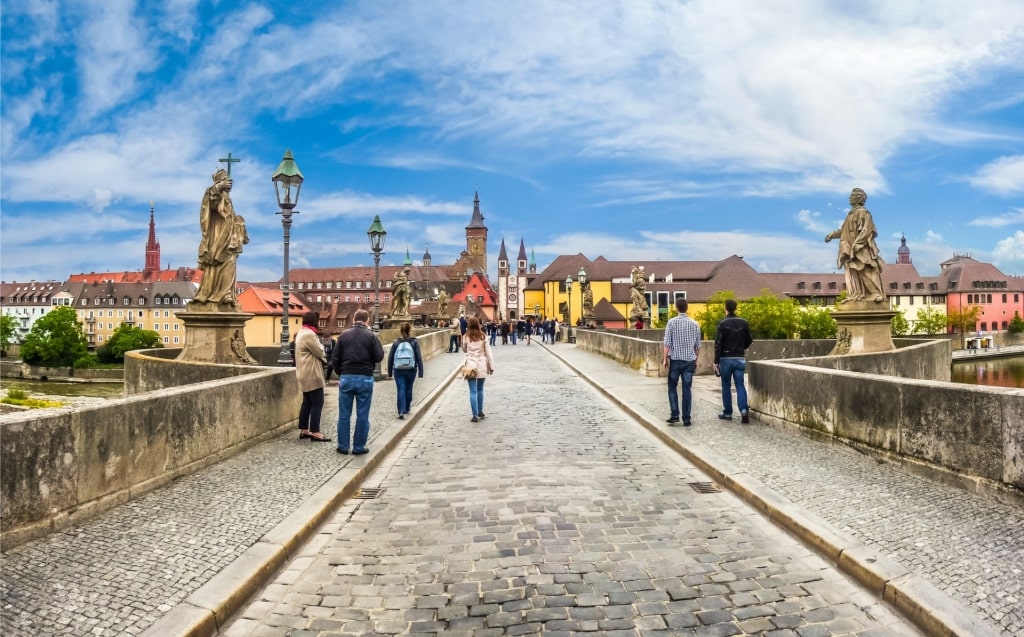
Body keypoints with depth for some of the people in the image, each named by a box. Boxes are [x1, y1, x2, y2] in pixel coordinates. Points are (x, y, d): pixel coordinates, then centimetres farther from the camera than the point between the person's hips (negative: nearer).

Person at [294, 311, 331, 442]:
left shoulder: (302, 333, 16)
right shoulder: (309, 334, -19)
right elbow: (320, 352, -15)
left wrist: (321, 357, 3)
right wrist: (324, 357, 7)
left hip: (306, 374, 11)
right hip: (312, 375, -11)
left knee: (307, 403, 14)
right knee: (317, 403, -7)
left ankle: (303, 431, 18)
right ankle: (315, 433, -7)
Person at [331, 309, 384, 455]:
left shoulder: (344, 335, 4)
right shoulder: (371, 336, -3)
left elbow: (335, 358, 4)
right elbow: (379, 357, -6)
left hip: (346, 377, 2)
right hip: (365, 378, -2)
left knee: (344, 414, 9)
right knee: (362, 415, 5)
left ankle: (343, 446, 13)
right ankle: (359, 447, 7)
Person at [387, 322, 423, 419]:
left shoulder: (396, 342, -1)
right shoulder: (414, 342, -4)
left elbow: (390, 357, 2)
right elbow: (419, 357, -6)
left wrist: (390, 371, 11)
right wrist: (420, 371, -1)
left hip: (398, 370, 0)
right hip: (411, 370, 0)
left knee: (400, 390, -1)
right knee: (409, 389, 16)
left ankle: (401, 411, -13)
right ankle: (406, 409, 30)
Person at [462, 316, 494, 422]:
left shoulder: (466, 337, -3)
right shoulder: (483, 336, -2)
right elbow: (488, 353, -2)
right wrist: (491, 366, 3)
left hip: (470, 366, -1)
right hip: (482, 366, 1)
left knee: (473, 391, -1)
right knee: (480, 389, 18)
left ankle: (475, 415, -6)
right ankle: (480, 411, 27)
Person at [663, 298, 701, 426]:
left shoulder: (672, 322, -6)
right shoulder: (694, 324, 3)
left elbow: (667, 343, -9)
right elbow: (698, 345, 7)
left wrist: (665, 359, -1)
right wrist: (696, 360, 18)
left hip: (675, 359, -2)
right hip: (690, 360, 2)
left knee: (672, 387, 12)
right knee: (687, 389, 6)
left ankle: (675, 415, 3)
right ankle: (686, 419, 6)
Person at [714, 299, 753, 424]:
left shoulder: (722, 323, -10)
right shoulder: (743, 322, 3)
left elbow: (718, 343, -12)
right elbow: (749, 340, 10)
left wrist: (716, 361, -8)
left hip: (726, 358, -3)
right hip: (740, 358, 3)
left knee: (726, 386, 8)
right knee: (740, 385, 5)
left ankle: (727, 413, 12)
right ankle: (743, 410, -12)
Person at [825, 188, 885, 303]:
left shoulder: (863, 212, -6)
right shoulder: (850, 214, 19)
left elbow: (867, 230, -14)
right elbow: (844, 230, 26)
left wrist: (856, 244, -21)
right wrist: (831, 235, 16)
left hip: (862, 249, -8)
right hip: (850, 249, 8)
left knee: (866, 272, -12)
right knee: (852, 274, 3)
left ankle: (876, 294, -11)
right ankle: (855, 296, 2)